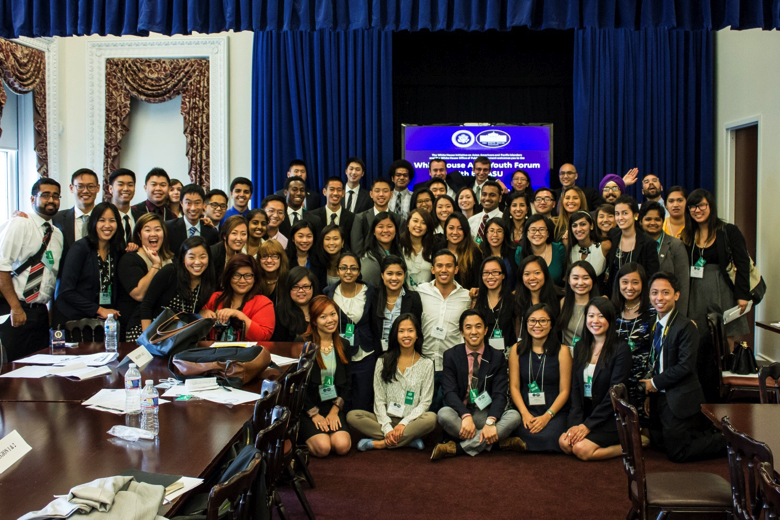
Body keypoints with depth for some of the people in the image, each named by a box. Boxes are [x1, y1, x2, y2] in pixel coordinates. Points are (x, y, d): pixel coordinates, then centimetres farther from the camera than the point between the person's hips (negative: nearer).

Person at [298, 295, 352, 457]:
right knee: (323, 447, -23)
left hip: (333, 407, 3)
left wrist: (335, 411, -4)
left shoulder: (343, 346, 9)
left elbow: (346, 383, 9)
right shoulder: (302, 344, -7)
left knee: (342, 446, -20)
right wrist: (314, 414, -11)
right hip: (307, 407, -3)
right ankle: (304, 435, 9)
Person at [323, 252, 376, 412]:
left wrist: (378, 354, 1)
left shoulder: (369, 292, -1)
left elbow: (375, 325, 3)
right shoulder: (328, 293, 1)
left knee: (362, 408, 4)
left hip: (365, 358, -1)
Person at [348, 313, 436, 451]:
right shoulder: (383, 362, 8)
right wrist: (387, 428, -13)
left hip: (411, 421, -1)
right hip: (386, 419, 1)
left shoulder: (426, 364, 5)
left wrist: (404, 423, -15)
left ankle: (379, 443, -25)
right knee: (352, 416, -23)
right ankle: (409, 440, -24)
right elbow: (379, 400, 2)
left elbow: (425, 402, 0)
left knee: (431, 418, -33)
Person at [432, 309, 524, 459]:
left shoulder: (497, 357, 3)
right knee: (444, 414, -33)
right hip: (461, 412, -1)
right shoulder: (451, 356, 2)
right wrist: (466, 416, -28)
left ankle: (457, 447, -28)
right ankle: (500, 441, -26)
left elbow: (499, 394, -7)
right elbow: (449, 392, -9)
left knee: (514, 416, -27)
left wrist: (490, 422, -26)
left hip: (487, 414, 1)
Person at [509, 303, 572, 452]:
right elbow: (514, 386, 4)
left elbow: (564, 391, -2)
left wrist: (547, 416, -14)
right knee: (532, 436, -30)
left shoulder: (562, 351, 1)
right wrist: (525, 414, -11)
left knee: (548, 437, -30)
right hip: (526, 410, 1)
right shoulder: (517, 349, 8)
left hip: (555, 411, -1)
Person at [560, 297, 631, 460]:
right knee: (564, 442, -21)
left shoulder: (621, 349, -10)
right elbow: (576, 387, 4)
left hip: (610, 418, -5)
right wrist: (576, 423, -9)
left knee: (582, 449, -24)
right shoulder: (581, 347, 9)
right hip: (586, 413, 5)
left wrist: (587, 426, -16)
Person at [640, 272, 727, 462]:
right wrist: (649, 393, 5)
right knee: (658, 441, 16)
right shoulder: (654, 325, 7)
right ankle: (712, 435, 28)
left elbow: (685, 366, -22)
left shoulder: (686, 327, -17)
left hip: (680, 400, -8)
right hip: (660, 396, 8)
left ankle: (729, 441, 12)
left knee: (677, 453, -4)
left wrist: (656, 383, -14)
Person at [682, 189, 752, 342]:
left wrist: (743, 295, -11)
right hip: (696, 293, 3)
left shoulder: (729, 231, -2)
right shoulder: (689, 235, 9)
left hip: (723, 292, -3)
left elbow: (743, 265, -5)